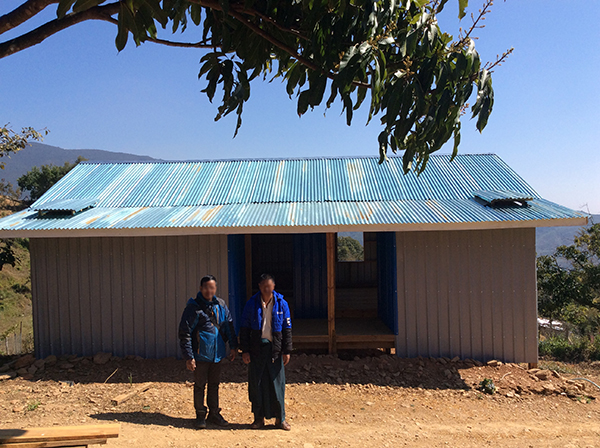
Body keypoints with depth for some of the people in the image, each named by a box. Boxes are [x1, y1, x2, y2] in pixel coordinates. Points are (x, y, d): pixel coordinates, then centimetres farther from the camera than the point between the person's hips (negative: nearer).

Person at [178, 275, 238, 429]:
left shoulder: (220, 305, 4)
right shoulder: (193, 307, -11)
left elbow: (229, 325, 14)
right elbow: (184, 333, -11)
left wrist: (233, 346, 9)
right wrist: (188, 356, -14)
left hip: (217, 353, 5)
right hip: (200, 354, -4)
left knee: (215, 384, 15)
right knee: (200, 385, 7)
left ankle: (214, 413, 28)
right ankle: (200, 415, 22)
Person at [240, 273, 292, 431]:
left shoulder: (281, 304, 1)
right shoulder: (251, 304, 0)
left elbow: (287, 329, 4)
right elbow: (244, 328, 4)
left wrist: (287, 351, 0)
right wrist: (245, 350, -1)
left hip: (275, 349, 0)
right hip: (256, 348, 0)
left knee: (277, 383, 3)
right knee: (256, 384, 6)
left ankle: (280, 418, 16)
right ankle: (259, 418, 19)